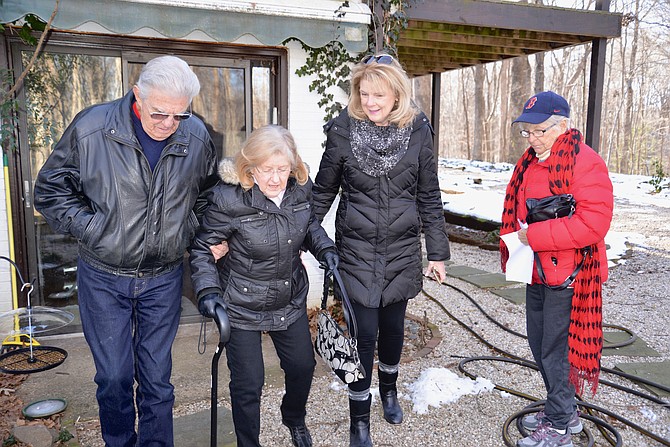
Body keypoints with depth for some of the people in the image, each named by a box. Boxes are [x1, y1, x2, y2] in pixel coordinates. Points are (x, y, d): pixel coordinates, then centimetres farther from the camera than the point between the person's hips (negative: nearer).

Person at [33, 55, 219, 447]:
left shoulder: (197, 136, -6)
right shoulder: (91, 128, -13)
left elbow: (208, 193, 13)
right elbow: (51, 189, -1)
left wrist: (196, 232, -1)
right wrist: (90, 229, -12)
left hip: (164, 278, 1)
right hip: (104, 278, -1)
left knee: (157, 378, 12)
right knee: (114, 377, 10)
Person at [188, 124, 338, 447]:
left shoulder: (300, 188, -10)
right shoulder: (229, 199, -25)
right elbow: (202, 249, -13)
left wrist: (324, 248, -6)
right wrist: (207, 291, -26)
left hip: (291, 300, 5)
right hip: (241, 306, -5)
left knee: (302, 366, 19)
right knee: (248, 383, 4)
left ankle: (295, 420, 53)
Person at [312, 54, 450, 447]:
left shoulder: (418, 131, -4)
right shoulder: (343, 130, -8)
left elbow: (429, 197, 2)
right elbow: (324, 191, 2)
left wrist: (438, 252, 4)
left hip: (402, 250, 2)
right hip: (357, 249, -1)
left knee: (393, 326, 16)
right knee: (364, 332, 0)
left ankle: (389, 389, 45)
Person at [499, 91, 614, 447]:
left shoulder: (585, 163, -17)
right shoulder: (531, 161, 10)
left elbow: (594, 222, -26)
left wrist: (536, 236, -24)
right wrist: (517, 239, 3)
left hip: (567, 276, -9)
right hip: (538, 272, 9)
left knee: (555, 351, 1)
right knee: (539, 345, 18)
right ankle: (564, 412, 37)